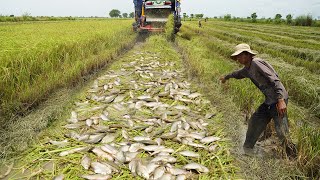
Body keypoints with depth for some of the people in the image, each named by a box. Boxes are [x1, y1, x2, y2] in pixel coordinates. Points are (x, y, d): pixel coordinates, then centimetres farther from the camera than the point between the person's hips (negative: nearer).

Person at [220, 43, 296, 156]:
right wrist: (226, 77, 54)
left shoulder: (256, 63, -16)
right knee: (254, 122, 15)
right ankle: (247, 149, 31)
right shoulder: (248, 69, 12)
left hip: (279, 100, -9)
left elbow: (275, 80, -24)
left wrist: (280, 100, -32)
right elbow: (239, 74, 36)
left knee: (282, 132, -11)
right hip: (269, 101, 9)